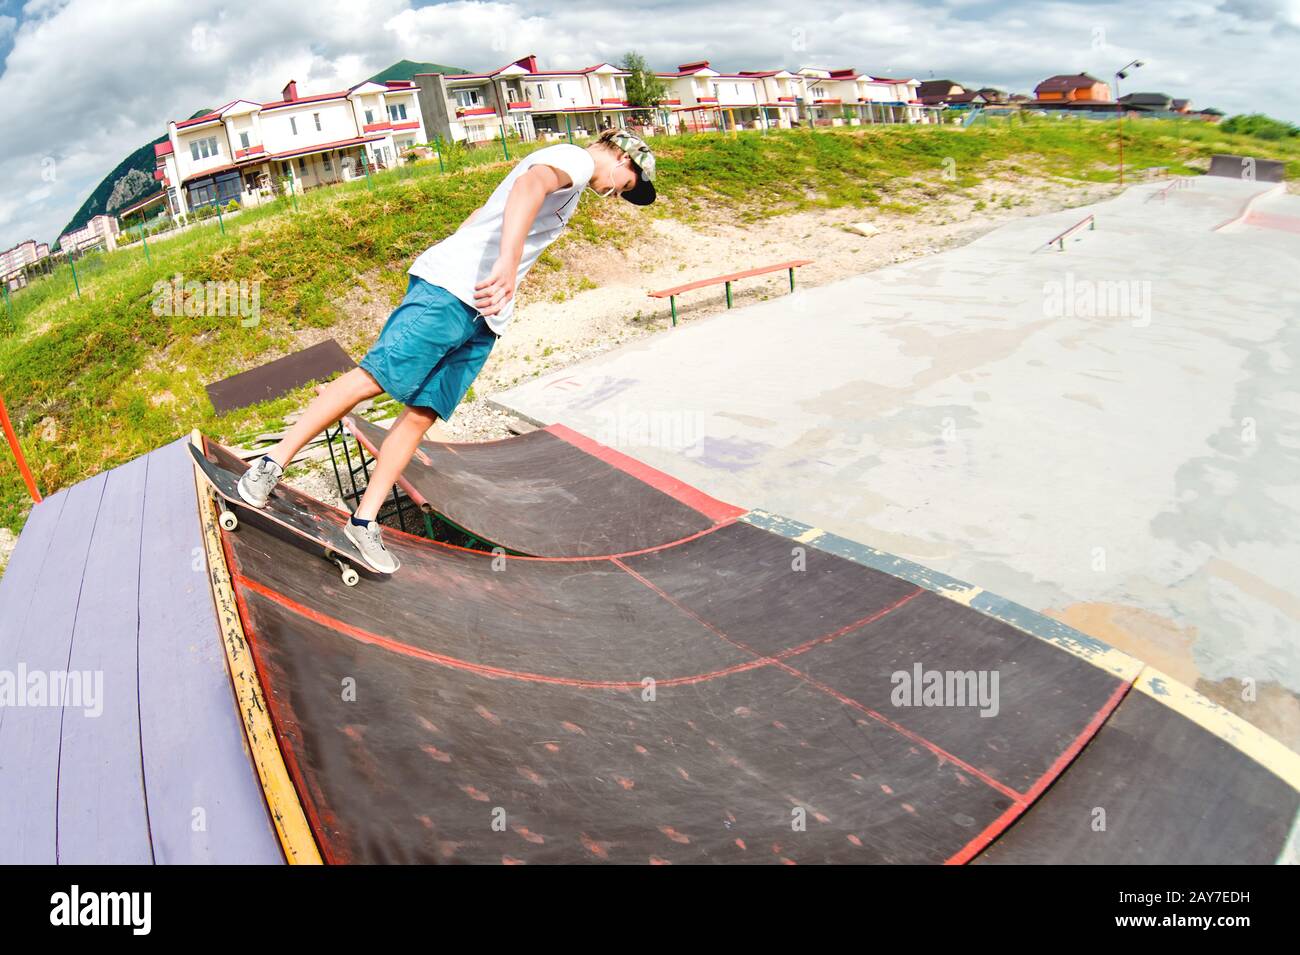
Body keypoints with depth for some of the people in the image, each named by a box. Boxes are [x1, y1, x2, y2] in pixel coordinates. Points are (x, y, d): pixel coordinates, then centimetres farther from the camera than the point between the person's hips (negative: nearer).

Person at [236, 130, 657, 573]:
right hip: (451, 288, -9)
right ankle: (272, 464, -6)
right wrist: (508, 260, -39)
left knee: (421, 415, 0)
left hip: (483, 317, 9)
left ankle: (364, 522, 0)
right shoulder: (576, 157, 1)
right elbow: (528, 186, -24)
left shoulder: (568, 182, 32)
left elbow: (479, 216, 35)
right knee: (374, 376, -15)